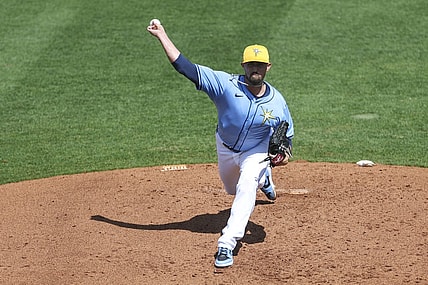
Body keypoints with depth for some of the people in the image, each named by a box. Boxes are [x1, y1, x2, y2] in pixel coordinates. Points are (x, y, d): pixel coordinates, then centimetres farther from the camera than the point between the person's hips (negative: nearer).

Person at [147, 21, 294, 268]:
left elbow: (287, 135, -6)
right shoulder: (227, 85, -30)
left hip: (256, 151, -2)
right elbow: (186, 67, -35)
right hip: (225, 147, 2)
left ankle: (227, 245, -30)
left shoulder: (277, 103, -23)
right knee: (233, 189, 26)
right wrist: (162, 36, -41)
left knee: (246, 189, -28)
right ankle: (263, 178, 62)